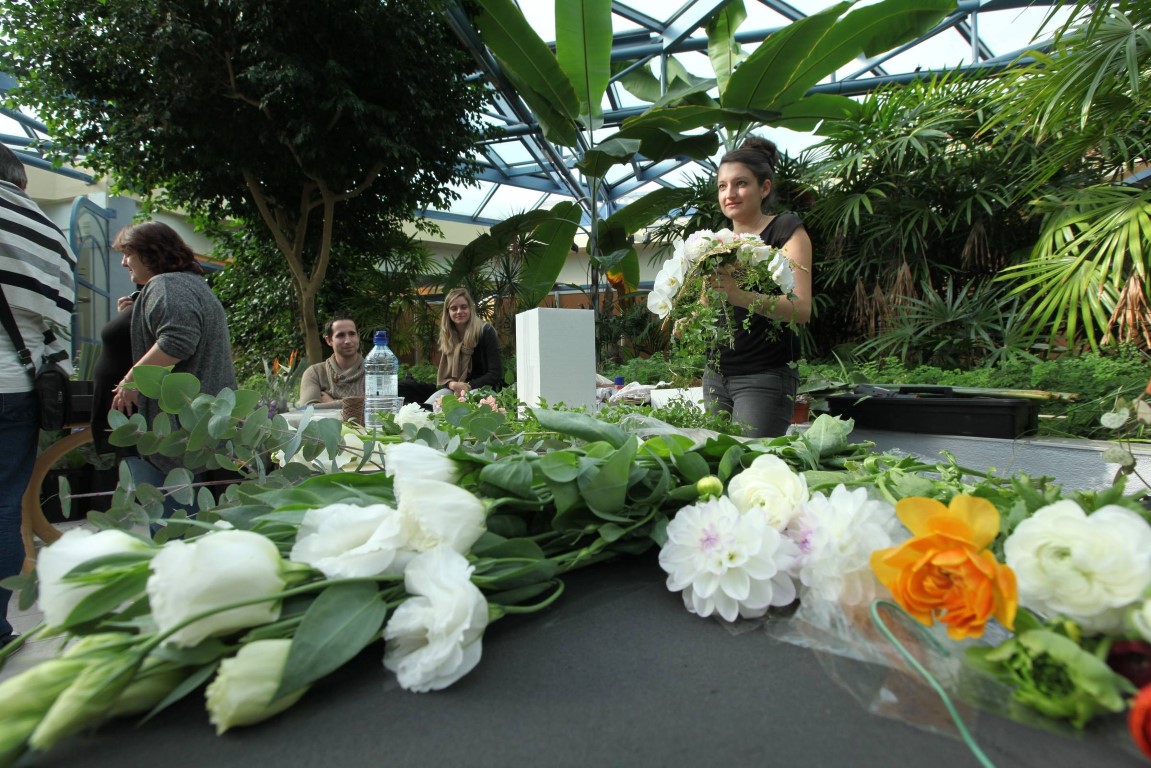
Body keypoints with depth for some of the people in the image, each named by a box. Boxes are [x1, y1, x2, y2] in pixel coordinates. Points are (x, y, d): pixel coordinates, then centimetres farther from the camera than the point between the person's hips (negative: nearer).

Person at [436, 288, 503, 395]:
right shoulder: (446, 338, 9)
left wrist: (468, 386, -22)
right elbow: (442, 375, 9)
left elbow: (495, 374, -11)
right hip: (455, 390, 4)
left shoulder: (486, 332, -7)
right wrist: (452, 384, -15)